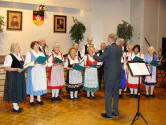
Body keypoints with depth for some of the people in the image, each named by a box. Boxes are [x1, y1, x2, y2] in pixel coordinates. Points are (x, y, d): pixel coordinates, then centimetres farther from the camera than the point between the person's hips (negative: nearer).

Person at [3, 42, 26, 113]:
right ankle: (15, 107, 11)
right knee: (14, 90, 0)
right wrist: (16, 69, -27)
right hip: (13, 76, -8)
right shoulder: (9, 57, -15)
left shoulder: (20, 56, 10)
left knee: (19, 90, 11)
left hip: (20, 76, 8)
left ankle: (16, 105, 23)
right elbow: (6, 68, -19)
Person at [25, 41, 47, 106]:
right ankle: (31, 100, 10)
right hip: (33, 72, -4)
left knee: (40, 84, 4)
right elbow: (27, 63, -9)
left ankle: (39, 99, 16)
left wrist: (44, 63, -11)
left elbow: (45, 62, 11)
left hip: (41, 72, 4)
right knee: (33, 84, -2)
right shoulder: (29, 53, 2)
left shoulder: (41, 53, 16)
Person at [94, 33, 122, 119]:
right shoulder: (119, 48, 6)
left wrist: (94, 56, 8)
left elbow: (100, 59, -11)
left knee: (108, 94, 3)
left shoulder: (108, 48, -15)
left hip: (110, 74, -7)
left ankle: (109, 114, 10)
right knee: (116, 93, 16)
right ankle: (116, 112, 25)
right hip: (118, 74, 7)